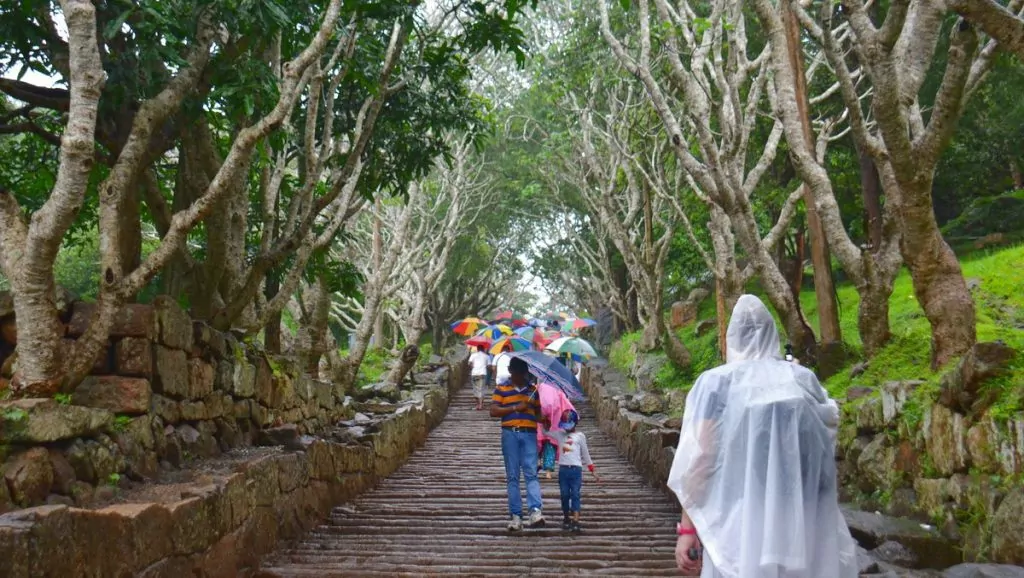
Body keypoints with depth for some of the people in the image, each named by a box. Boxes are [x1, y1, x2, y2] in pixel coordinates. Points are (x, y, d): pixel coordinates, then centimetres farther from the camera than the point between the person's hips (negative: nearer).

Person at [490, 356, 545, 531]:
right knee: (512, 476, 3)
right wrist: (516, 408, -10)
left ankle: (535, 511, -19)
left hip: (529, 434, 1)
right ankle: (515, 515, 5)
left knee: (531, 473, -10)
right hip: (510, 434, 0)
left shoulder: (533, 389, 14)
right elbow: (493, 411, -2)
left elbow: (538, 413, 16)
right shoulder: (502, 388, 7)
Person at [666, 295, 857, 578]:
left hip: (741, 524, -3)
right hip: (804, 521, 3)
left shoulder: (716, 382, 0)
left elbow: (698, 458, -6)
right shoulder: (803, 378, 8)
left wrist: (687, 528, -4)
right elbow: (826, 450, 18)